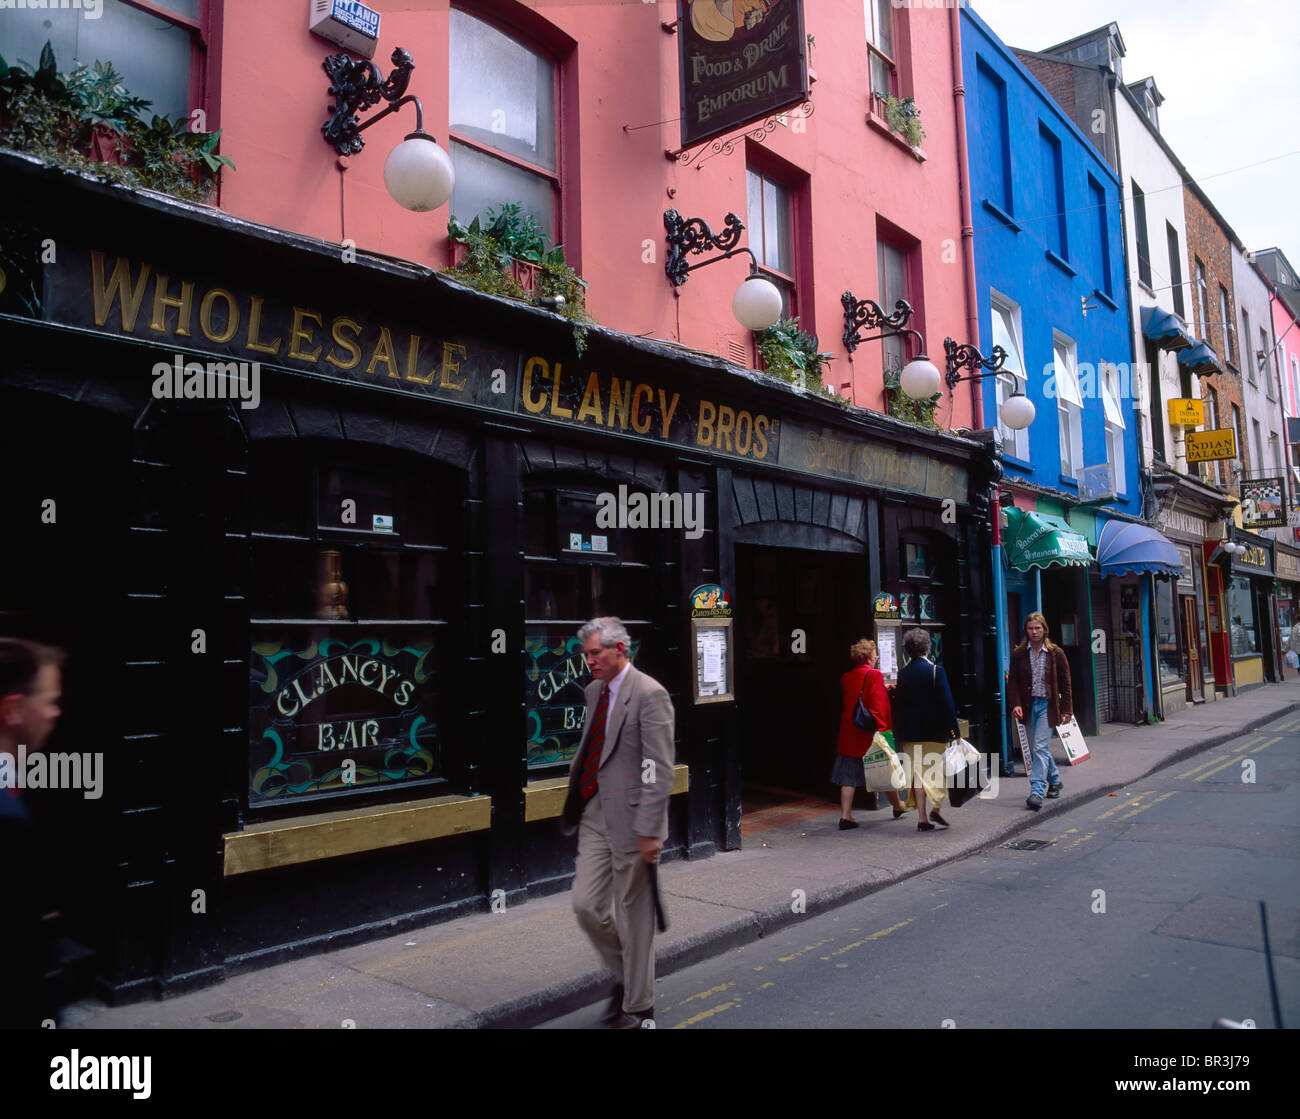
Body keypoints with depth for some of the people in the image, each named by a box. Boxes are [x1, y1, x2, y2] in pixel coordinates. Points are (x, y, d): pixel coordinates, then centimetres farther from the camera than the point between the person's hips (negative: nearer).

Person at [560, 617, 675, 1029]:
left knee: (634, 915, 5)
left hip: (630, 818, -7)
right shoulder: (594, 690, 10)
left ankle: (638, 1006, 23)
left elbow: (660, 770, -17)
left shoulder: (649, 694, -14)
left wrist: (649, 830, -19)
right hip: (595, 814, 7)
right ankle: (625, 974, 34)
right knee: (586, 904, 9)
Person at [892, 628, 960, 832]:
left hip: (910, 731, 3)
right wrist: (954, 730, -6)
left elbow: (898, 703, 6)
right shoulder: (935, 670, -9)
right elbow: (946, 702, -10)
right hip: (934, 730, -3)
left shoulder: (903, 672, 2)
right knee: (939, 769, 12)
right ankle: (935, 807, -1)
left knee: (917, 772, 6)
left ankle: (921, 817, 6)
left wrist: (899, 735, 12)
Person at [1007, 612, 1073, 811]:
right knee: (1036, 749, 13)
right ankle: (1054, 779, 36)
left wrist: (1067, 709, -1)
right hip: (1028, 706, 3)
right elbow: (1013, 682, 3)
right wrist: (1015, 704, -11)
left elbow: (1065, 683, 3)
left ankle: (1037, 792, -14)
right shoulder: (1018, 654, 3)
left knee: (1040, 748, -13)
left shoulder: (1056, 653, -1)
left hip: (1047, 705, -3)